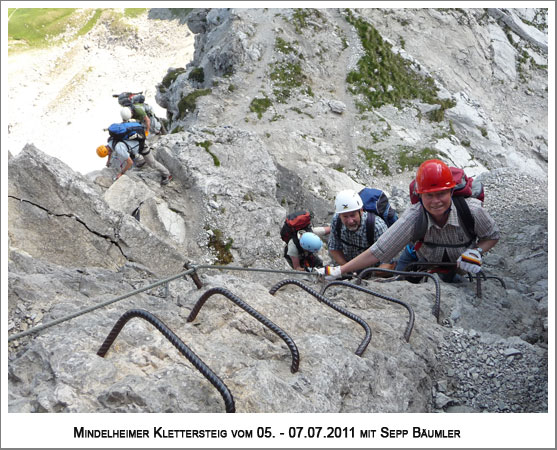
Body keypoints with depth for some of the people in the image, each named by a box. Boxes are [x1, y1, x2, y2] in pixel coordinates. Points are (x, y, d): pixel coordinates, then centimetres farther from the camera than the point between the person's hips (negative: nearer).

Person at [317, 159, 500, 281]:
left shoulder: (471, 210, -36)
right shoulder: (414, 217, -39)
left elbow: (493, 235, -13)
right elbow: (378, 250, -40)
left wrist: (476, 252, -35)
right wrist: (338, 271, -46)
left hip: (459, 262, 0)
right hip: (422, 258, 0)